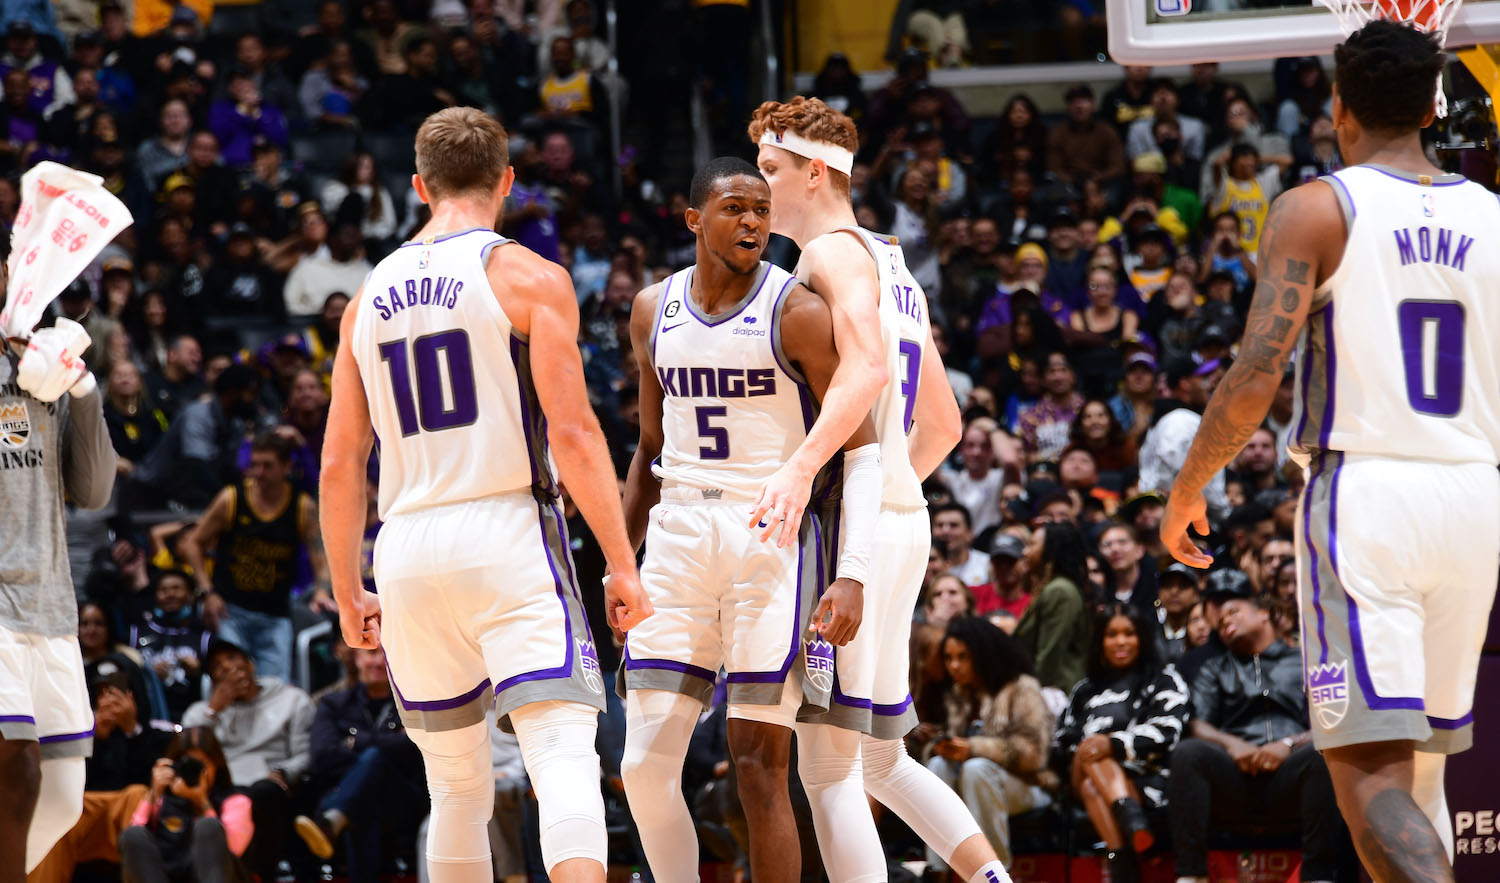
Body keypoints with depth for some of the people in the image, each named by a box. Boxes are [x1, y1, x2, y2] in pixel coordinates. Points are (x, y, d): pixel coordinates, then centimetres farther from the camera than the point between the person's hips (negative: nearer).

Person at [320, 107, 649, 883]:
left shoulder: (370, 297, 14)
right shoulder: (528, 278, -1)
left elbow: (339, 463, 13)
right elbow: (572, 433, -10)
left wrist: (347, 594, 21)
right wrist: (620, 563, -6)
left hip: (408, 548, 5)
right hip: (507, 535, -5)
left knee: (456, 784, 16)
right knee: (563, 756, -13)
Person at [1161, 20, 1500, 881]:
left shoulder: (1317, 209, -4)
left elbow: (1258, 375, -12)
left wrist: (1189, 487, 1)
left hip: (1362, 494, -5)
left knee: (1370, 768, -10)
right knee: (1422, 760, 19)